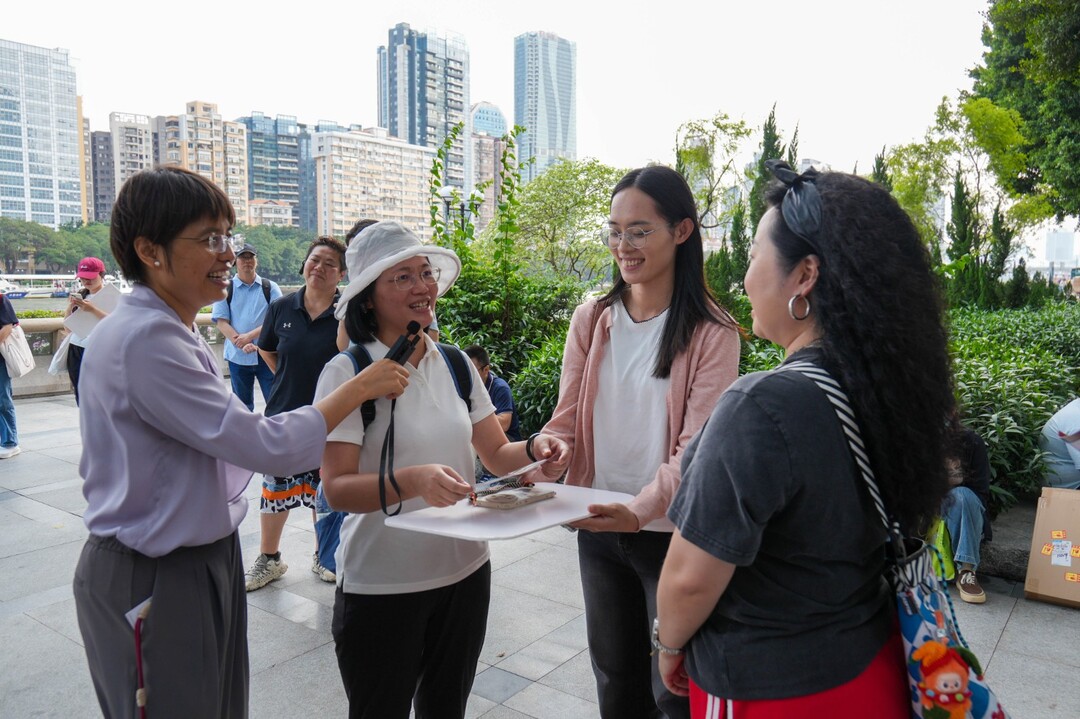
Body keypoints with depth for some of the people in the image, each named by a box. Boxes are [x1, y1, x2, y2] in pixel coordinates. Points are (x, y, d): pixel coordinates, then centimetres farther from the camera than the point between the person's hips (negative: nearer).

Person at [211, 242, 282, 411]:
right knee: (243, 406, 13)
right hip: (237, 356, 1)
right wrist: (243, 345, -16)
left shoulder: (270, 287, 3)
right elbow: (221, 322, -3)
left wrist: (250, 336, -16)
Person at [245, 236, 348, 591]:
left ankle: (323, 556, 33)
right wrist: (289, 381, 10)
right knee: (275, 491, 12)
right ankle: (268, 559, 32)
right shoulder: (281, 308, -1)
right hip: (282, 415, 3)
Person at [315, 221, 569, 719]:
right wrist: (411, 481, -36)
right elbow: (337, 489, -19)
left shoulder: (455, 364, 2)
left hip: (465, 572, 5)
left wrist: (534, 449, -16)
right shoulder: (347, 372, -14)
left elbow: (495, 454, 5)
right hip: (381, 584, -4)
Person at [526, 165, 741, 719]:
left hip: (671, 533, -4)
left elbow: (695, 447, -17)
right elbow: (566, 423, 0)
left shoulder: (711, 332, -11)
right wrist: (528, 476, -20)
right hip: (598, 531, 4)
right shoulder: (590, 320, 1)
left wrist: (640, 509, -33)